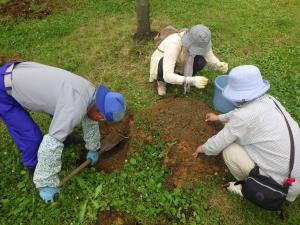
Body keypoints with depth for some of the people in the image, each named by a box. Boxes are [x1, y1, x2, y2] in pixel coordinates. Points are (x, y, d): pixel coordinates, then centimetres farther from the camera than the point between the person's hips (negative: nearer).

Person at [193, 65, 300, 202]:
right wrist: (219, 117, 33)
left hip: (284, 183, -7)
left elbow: (216, 145, -13)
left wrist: (203, 148, 9)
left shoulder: (244, 117, -26)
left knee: (229, 150, -8)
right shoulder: (269, 100, -3)